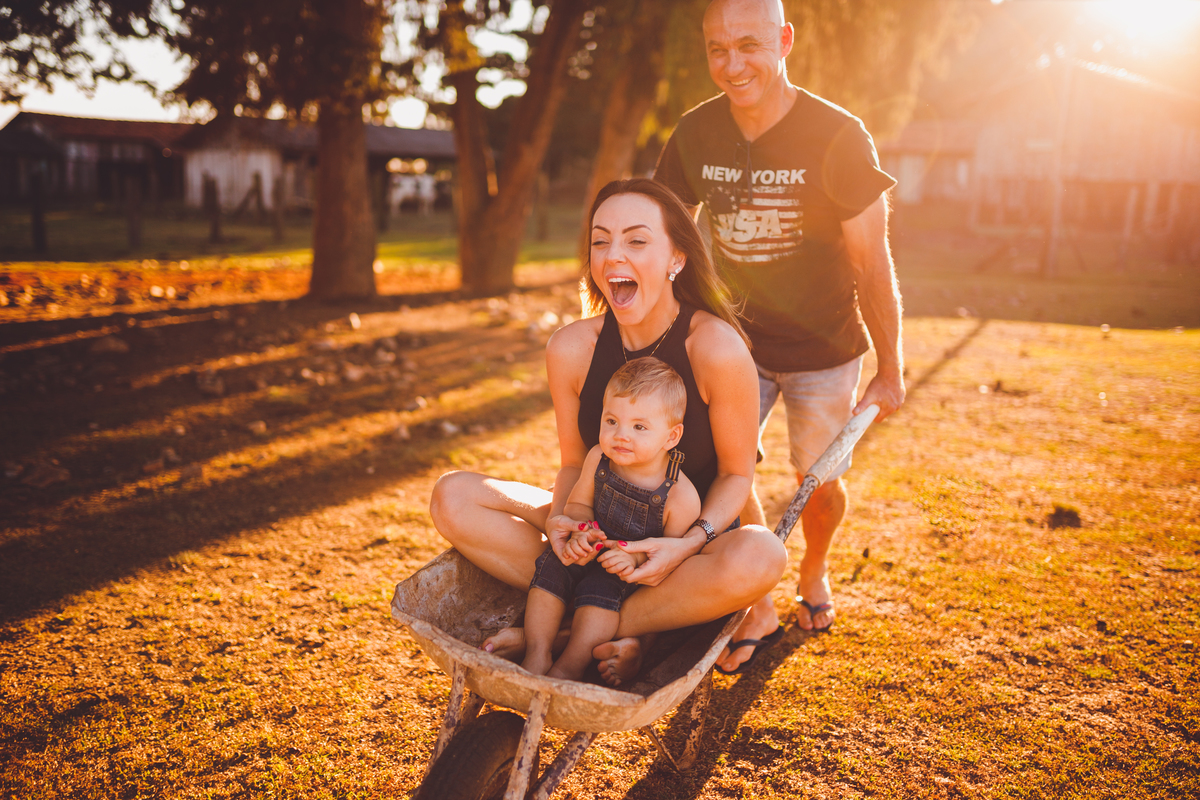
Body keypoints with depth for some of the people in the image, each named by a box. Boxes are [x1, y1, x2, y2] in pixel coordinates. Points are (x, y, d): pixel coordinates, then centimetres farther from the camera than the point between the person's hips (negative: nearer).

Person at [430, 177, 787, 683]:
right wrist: (558, 518, -21)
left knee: (761, 557, -38)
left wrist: (689, 544, -26)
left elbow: (737, 473, -9)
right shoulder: (571, 348, -10)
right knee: (452, 498, -14)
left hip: (696, 530, -2)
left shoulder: (717, 348, -20)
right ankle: (625, 632, -18)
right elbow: (574, 464, 1)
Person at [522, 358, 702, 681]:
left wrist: (637, 557, -31)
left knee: (601, 590, -29)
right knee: (550, 568, -18)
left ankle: (570, 666, -18)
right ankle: (537, 653, -12)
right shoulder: (598, 459, -11)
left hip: (642, 572, -5)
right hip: (595, 548, 5)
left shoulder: (680, 496, -24)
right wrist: (584, 530, -18)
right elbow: (578, 503, 4)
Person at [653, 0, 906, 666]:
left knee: (819, 482, 5)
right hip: (736, 340, 3)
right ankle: (757, 604, 15)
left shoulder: (837, 137, -19)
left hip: (824, 349, -2)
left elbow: (872, 265, -12)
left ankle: (814, 572, 39)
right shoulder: (695, 135, -9)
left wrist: (890, 371, -7)